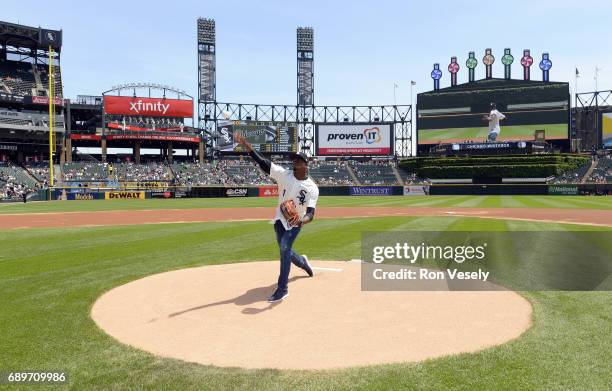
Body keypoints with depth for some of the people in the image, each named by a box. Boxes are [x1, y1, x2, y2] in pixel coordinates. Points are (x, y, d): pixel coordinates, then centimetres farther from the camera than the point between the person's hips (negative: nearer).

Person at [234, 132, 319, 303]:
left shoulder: (312, 188, -19)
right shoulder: (284, 174, -13)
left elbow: (310, 212, -28)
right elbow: (262, 162, -21)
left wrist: (303, 220, -52)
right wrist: (245, 144, -32)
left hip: (295, 224, -4)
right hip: (280, 220, 4)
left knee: (284, 248, -24)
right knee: (285, 251, 16)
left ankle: (282, 289, -16)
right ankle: (302, 262, 51)